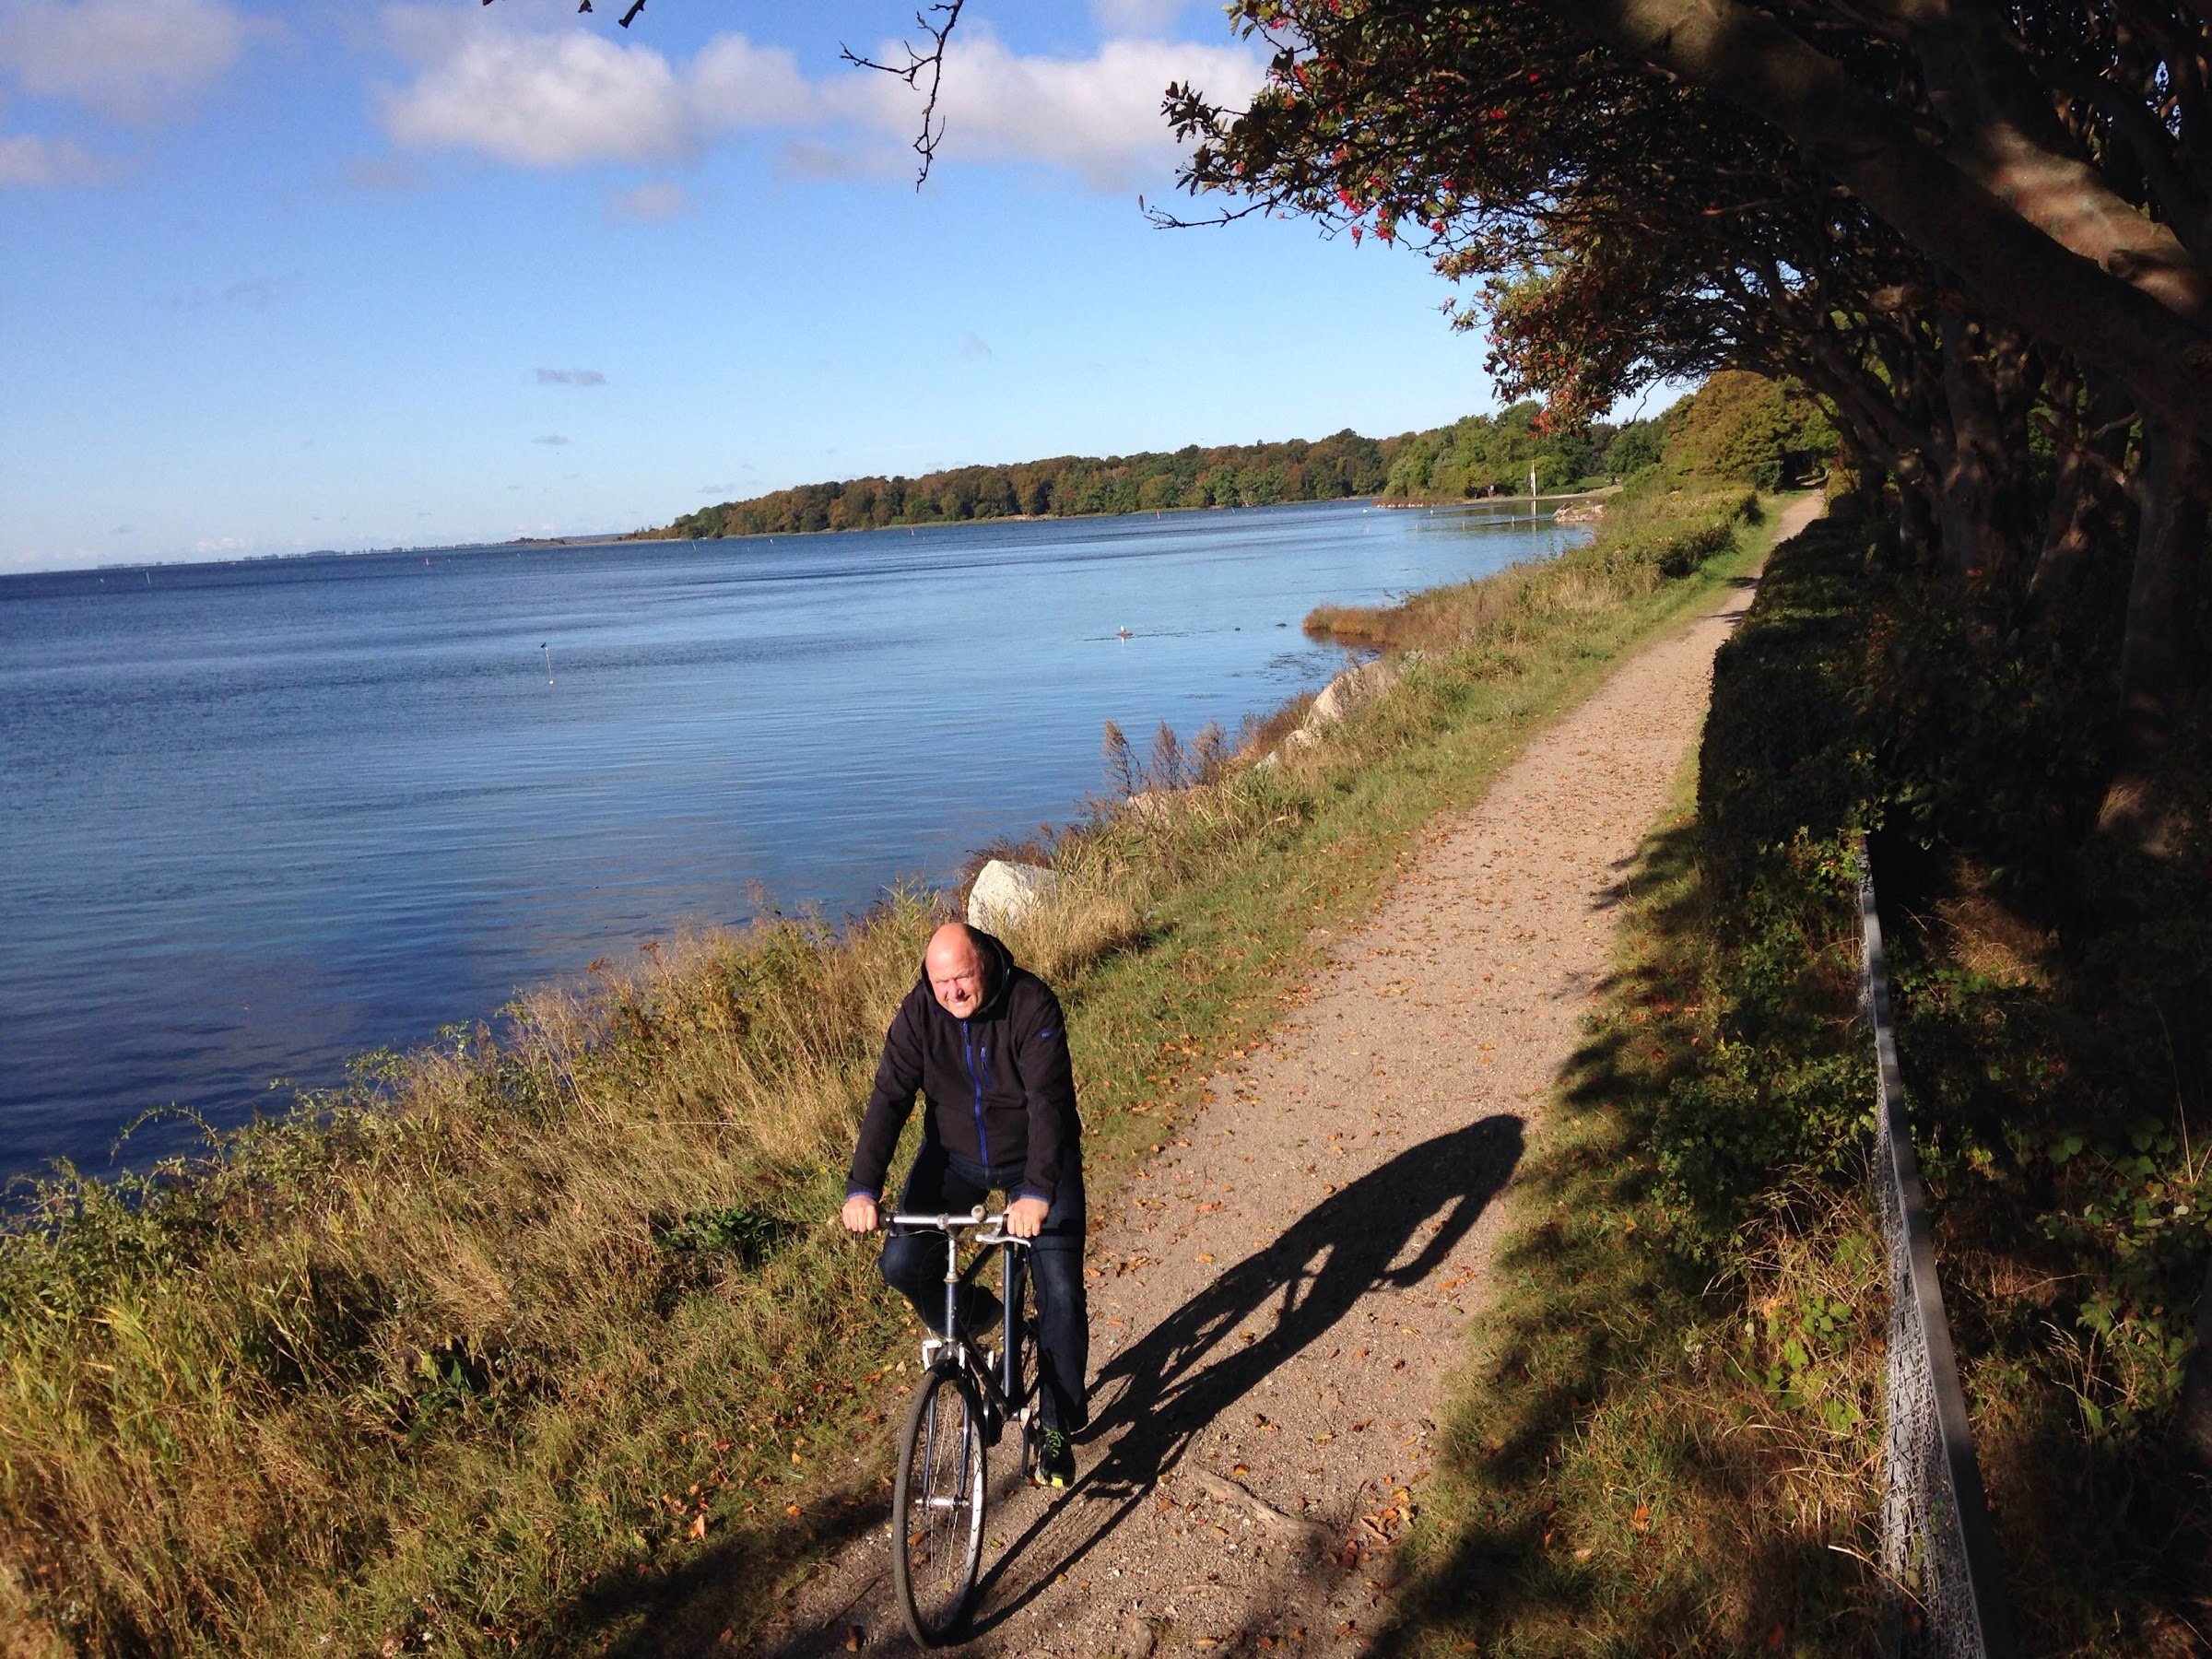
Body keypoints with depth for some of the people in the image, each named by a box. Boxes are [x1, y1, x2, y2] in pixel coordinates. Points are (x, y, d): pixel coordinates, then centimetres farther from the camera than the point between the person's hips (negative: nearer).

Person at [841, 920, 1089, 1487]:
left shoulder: (1031, 1003, -25)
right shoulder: (918, 1013, -16)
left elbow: (1049, 1099, -33)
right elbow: (889, 1100, -20)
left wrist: (1037, 1193, -45)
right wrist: (862, 1189, -34)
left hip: (1035, 1157, -3)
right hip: (955, 1154, 3)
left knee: (1061, 1294, -11)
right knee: (901, 1264, -14)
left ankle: (1057, 1429, 9)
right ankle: (971, 1318, 19)